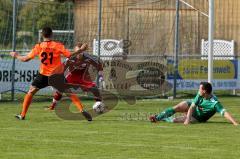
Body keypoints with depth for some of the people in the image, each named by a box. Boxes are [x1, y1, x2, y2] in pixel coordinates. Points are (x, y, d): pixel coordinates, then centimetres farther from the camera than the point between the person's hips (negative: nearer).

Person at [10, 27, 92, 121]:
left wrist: (16, 56, 18)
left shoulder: (38, 47, -5)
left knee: (30, 92, 14)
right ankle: (82, 111, -2)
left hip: (44, 75, 0)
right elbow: (70, 56, -7)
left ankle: (22, 115, 10)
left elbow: (25, 59, -1)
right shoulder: (58, 45, -6)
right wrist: (80, 51, 8)